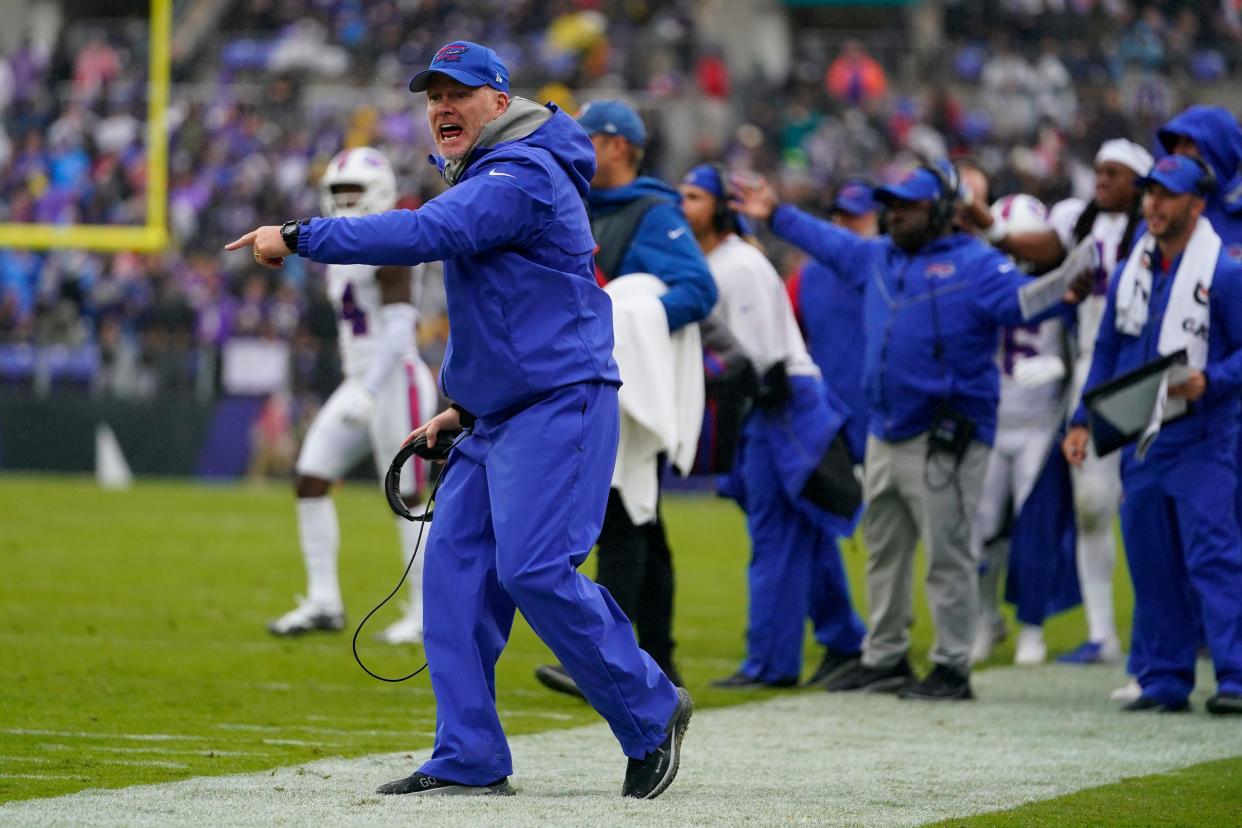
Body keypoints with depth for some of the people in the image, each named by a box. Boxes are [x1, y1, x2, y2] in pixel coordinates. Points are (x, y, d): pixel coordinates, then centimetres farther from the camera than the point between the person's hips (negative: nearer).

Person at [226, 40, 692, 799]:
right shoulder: (486, 179, 20)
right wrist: (464, 407, 21)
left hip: (558, 404, -10)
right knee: (455, 568, 1)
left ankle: (652, 714, 0)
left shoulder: (521, 176, -14)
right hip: (501, 417, 10)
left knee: (535, 570, -16)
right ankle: (469, 760, 1)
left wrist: (300, 238, -27)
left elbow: (424, 234, -28)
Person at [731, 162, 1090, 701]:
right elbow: (830, 241, 31)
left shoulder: (975, 266, -9)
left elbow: (1020, 299, -23)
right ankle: (884, 657, 29)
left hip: (943, 441, -8)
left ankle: (952, 667, -1)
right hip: (885, 436, 8)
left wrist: (1060, 295, -43)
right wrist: (777, 216, 40)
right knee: (884, 551, 17)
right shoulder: (879, 258, 15)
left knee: (947, 555, -6)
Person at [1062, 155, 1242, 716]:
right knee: (1150, 564, 8)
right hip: (1138, 440, 6)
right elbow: (1106, 353, 19)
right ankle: (1164, 680, 15)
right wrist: (1083, 421, 11)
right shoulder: (1128, 274, 13)